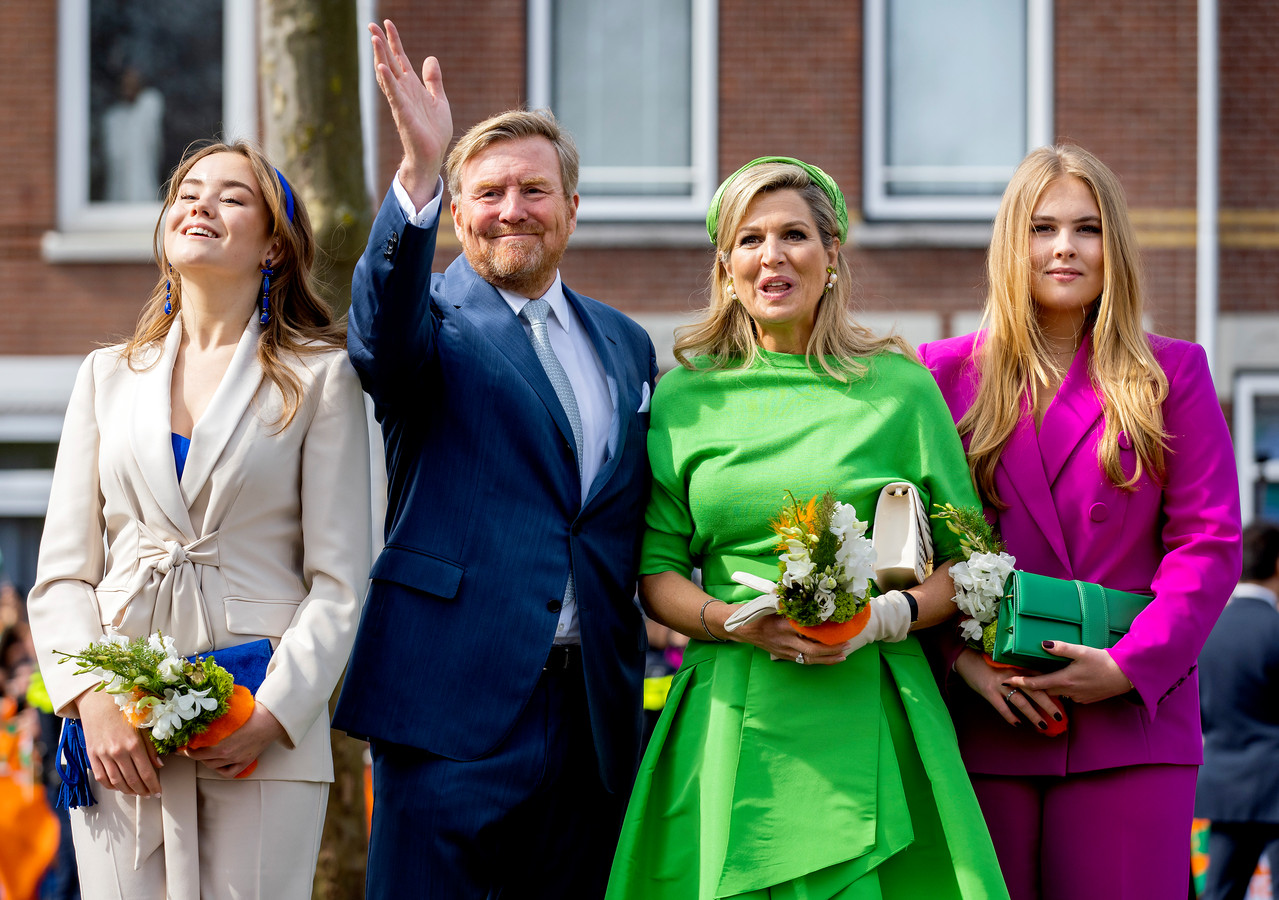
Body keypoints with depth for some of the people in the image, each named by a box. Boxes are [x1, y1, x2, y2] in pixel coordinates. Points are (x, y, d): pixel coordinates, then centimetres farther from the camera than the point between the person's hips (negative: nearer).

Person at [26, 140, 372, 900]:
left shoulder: (321, 377, 6)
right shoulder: (108, 376, 16)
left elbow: (339, 583, 0)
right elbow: (63, 573, 10)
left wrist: (273, 713, -13)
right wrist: (94, 701, -6)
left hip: (263, 742, -2)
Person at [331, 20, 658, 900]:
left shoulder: (625, 344, 18)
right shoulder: (434, 319, 1)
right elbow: (385, 336, -24)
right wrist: (418, 173, -36)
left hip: (593, 709, 5)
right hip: (457, 696, -5)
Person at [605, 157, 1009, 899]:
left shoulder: (901, 388, 5)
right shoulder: (686, 396, 9)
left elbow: (969, 561, 7)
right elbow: (656, 572, 9)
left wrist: (885, 616, -11)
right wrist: (734, 621, -10)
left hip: (868, 719, -1)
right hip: (733, 719, 1)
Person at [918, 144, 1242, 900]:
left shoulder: (1171, 374, 9)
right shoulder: (948, 373, 11)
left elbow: (1209, 542, 2)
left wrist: (1128, 667, -10)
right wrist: (960, 655, -8)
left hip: (1131, 725, -1)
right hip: (983, 727, 1)